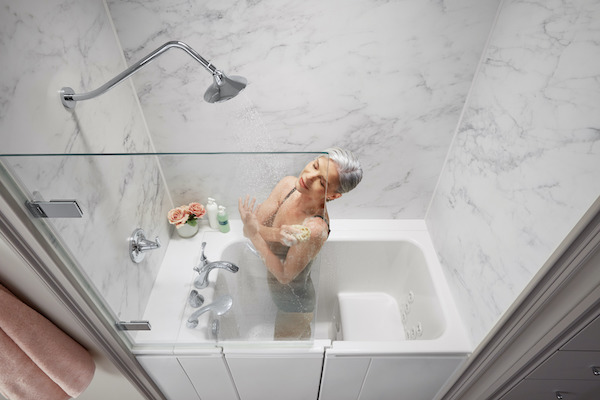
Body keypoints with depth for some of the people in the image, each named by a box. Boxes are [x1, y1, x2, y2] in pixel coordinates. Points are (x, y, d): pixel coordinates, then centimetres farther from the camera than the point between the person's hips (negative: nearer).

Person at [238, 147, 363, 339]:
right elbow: (248, 230, -16)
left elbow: (284, 275, -26)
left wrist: (254, 233, -30)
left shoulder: (315, 229, -39)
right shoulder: (287, 184, -19)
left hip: (294, 304, -6)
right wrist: (276, 234, -37)